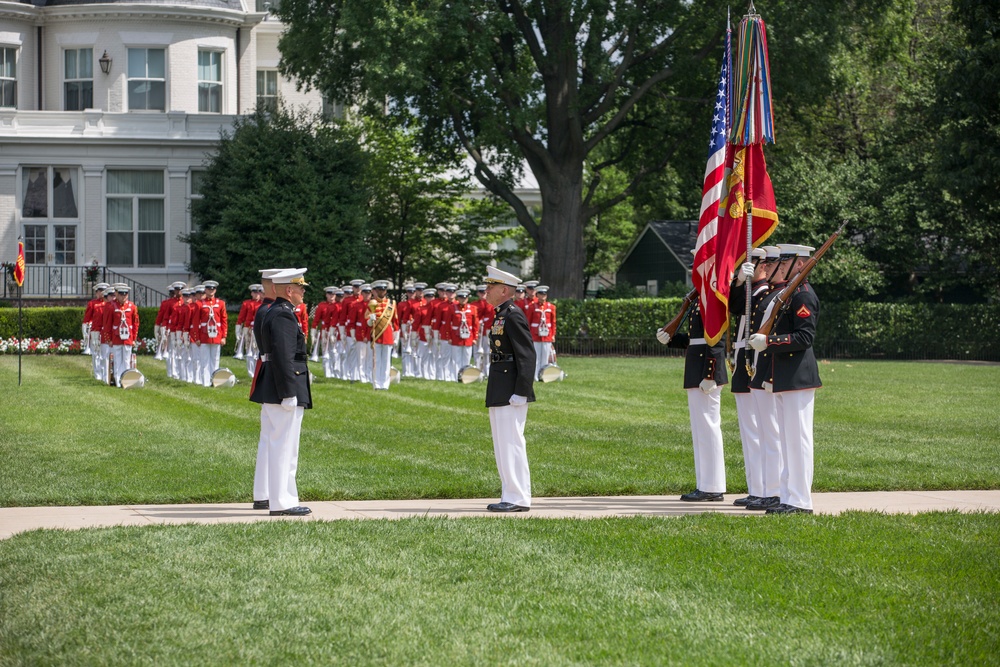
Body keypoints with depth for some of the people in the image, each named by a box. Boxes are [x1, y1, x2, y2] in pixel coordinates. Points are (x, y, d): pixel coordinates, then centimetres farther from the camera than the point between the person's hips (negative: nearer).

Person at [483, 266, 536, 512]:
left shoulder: (514, 316, -14)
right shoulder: (500, 316, 16)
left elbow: (527, 355, -19)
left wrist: (521, 392, -22)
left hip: (510, 392, -11)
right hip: (499, 394, 11)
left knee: (511, 443, -9)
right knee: (502, 445, 12)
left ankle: (518, 499, -6)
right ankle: (510, 496, 17)